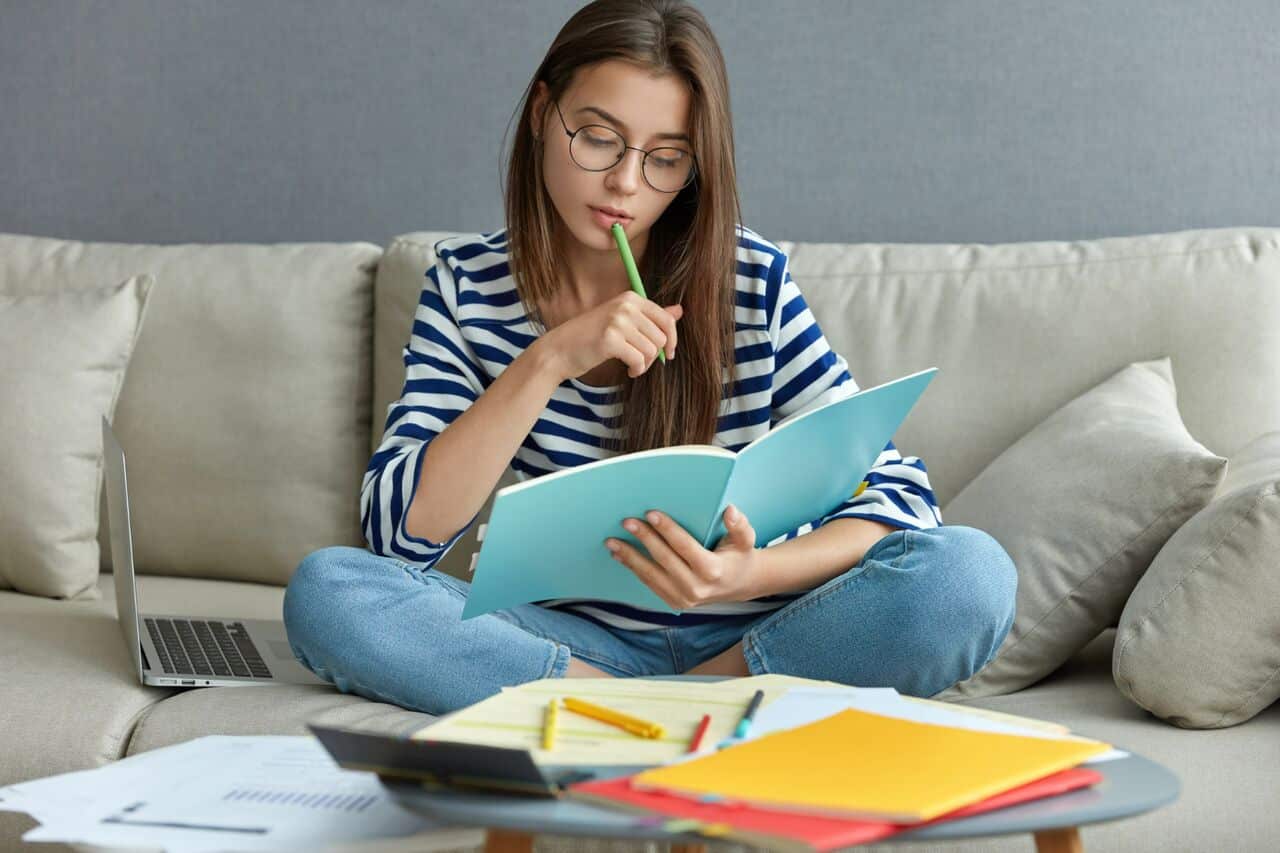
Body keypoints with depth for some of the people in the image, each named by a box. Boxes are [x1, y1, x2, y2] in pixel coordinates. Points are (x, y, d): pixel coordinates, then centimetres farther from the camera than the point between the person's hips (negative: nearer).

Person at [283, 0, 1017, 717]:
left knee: (971, 572, -27)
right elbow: (400, 532, -11)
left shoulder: (754, 283, -6)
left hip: (747, 636, -1)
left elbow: (901, 494, -8)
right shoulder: (469, 283, -2)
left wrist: (753, 573, -28)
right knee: (326, 590, -25)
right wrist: (547, 362, -22)